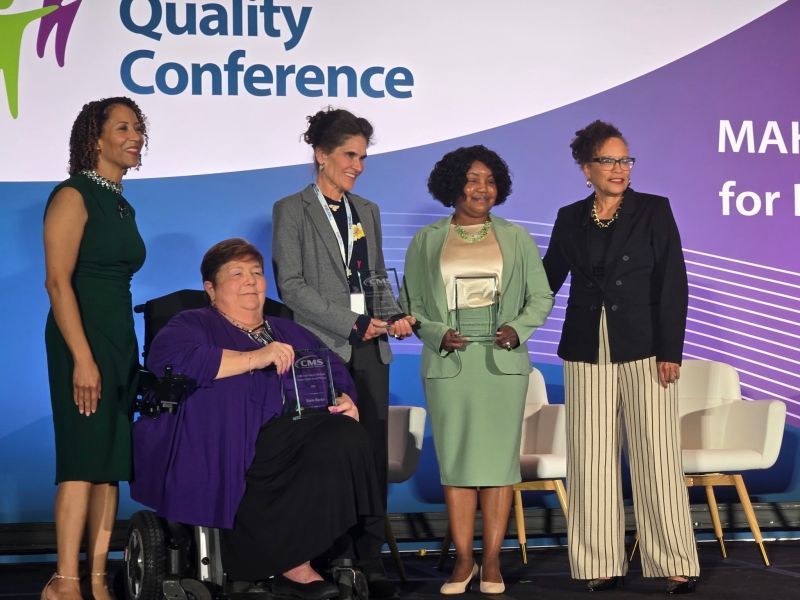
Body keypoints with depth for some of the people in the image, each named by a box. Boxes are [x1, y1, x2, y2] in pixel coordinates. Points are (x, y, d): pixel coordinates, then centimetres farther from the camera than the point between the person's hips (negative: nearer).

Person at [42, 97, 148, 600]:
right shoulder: (74, 196, -7)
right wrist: (82, 359, -21)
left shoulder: (122, 205, 16)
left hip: (121, 340, 8)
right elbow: (58, 281, -15)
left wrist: (129, 356, 13)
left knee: (112, 463, 5)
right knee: (85, 460, -10)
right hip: (82, 339, -8)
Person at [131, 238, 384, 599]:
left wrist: (344, 401, 1)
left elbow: (337, 376, 27)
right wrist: (255, 358, -13)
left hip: (298, 439, 7)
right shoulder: (193, 325, 11)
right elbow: (169, 359, -11)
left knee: (344, 435, -27)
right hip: (229, 448, -6)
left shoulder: (293, 334, 31)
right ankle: (292, 564, -20)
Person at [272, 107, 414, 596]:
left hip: (371, 350, 5)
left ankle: (370, 560, 6)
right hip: (324, 349, -5)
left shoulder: (368, 212, 19)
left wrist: (395, 316, 1)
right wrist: (350, 324, -13)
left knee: (374, 455, 1)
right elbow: (291, 285, -7)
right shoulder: (292, 210, 1)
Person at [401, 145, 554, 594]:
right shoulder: (426, 241, 8)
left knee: (499, 458, -1)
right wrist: (438, 333, -11)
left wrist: (517, 329, -10)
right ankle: (463, 560, 7)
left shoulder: (516, 237, 9)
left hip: (502, 363, 0)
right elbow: (411, 304, 7)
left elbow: (541, 297, 8)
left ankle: (492, 560, 5)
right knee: (455, 460, 0)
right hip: (448, 364, 0)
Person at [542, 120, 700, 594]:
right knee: (593, 459, 3)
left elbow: (673, 284, -4)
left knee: (657, 456, -3)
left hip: (644, 349, -3)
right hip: (587, 352, 3)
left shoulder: (654, 211, 0)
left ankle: (675, 564, 4)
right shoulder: (570, 219, 9)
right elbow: (548, 279, 16)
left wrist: (670, 351, -10)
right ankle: (603, 564, 11)